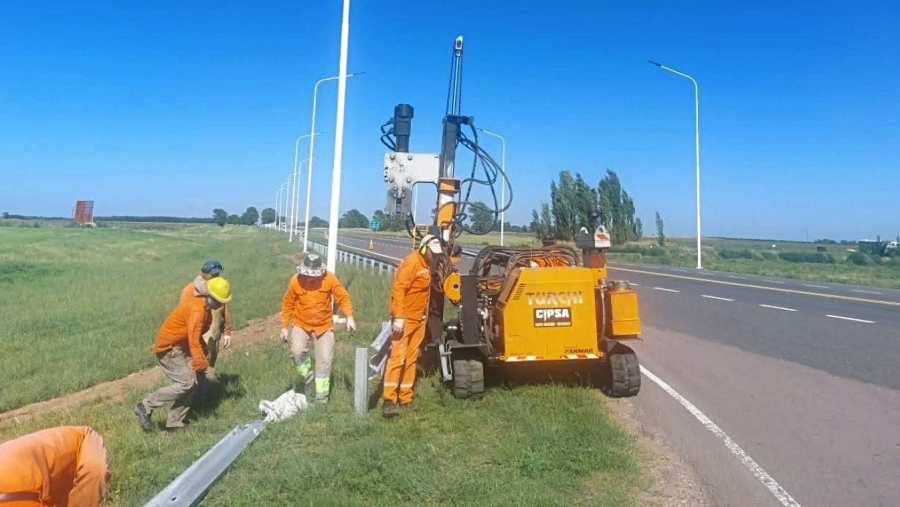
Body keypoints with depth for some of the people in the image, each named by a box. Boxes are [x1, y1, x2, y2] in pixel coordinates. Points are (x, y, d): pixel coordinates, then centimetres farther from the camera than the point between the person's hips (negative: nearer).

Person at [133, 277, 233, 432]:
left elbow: (197, 336, 15)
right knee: (186, 383, -14)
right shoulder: (196, 309, -26)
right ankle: (145, 406, -4)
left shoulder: (204, 307, 5)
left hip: (180, 347, 10)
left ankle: (174, 424, 7)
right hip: (168, 348, -10)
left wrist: (202, 362, 11)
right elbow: (194, 343, -29)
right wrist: (206, 368, -28)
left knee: (191, 383, 2)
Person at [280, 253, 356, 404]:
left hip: (324, 325, 0)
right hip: (300, 325, 0)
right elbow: (287, 304, 0)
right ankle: (307, 377, 6)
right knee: (297, 351, -23)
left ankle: (322, 395, 16)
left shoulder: (329, 279, -13)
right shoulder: (295, 280, -11)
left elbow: (343, 297, -6)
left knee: (325, 360, 1)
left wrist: (349, 316, -18)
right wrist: (284, 326, 2)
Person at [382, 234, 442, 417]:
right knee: (398, 357, -11)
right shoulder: (411, 263, -16)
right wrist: (398, 317, -27)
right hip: (404, 318, -9)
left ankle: (405, 397, 18)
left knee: (411, 358, 11)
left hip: (419, 319, 9)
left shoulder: (426, 265, 13)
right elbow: (398, 290, -22)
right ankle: (389, 400, -11)